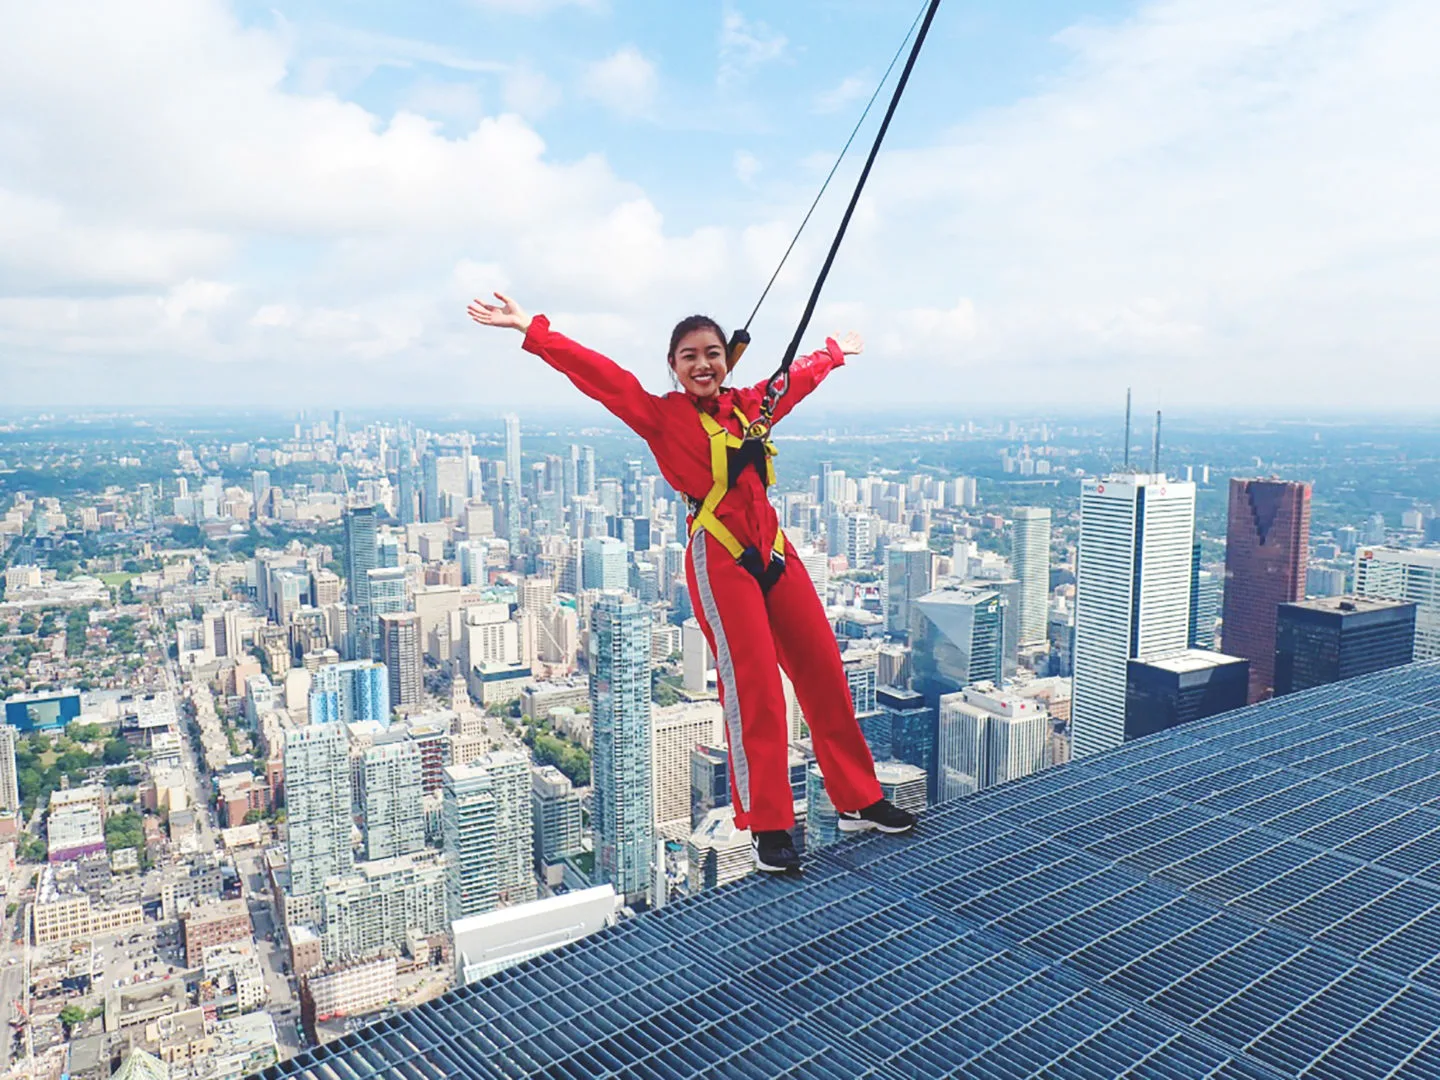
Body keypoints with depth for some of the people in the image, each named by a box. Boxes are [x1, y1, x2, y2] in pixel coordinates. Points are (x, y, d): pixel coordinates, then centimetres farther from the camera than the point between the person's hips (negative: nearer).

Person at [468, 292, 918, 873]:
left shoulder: (749, 406, 15)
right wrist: (531, 329, -12)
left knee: (825, 674, 9)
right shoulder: (662, 416, 1)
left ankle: (858, 801, 24)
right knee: (753, 690, -7)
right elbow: (597, 374, -6)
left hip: (774, 553, 6)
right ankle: (767, 828, 7)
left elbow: (799, 375, 33)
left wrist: (835, 351, 51)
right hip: (720, 561, -6)